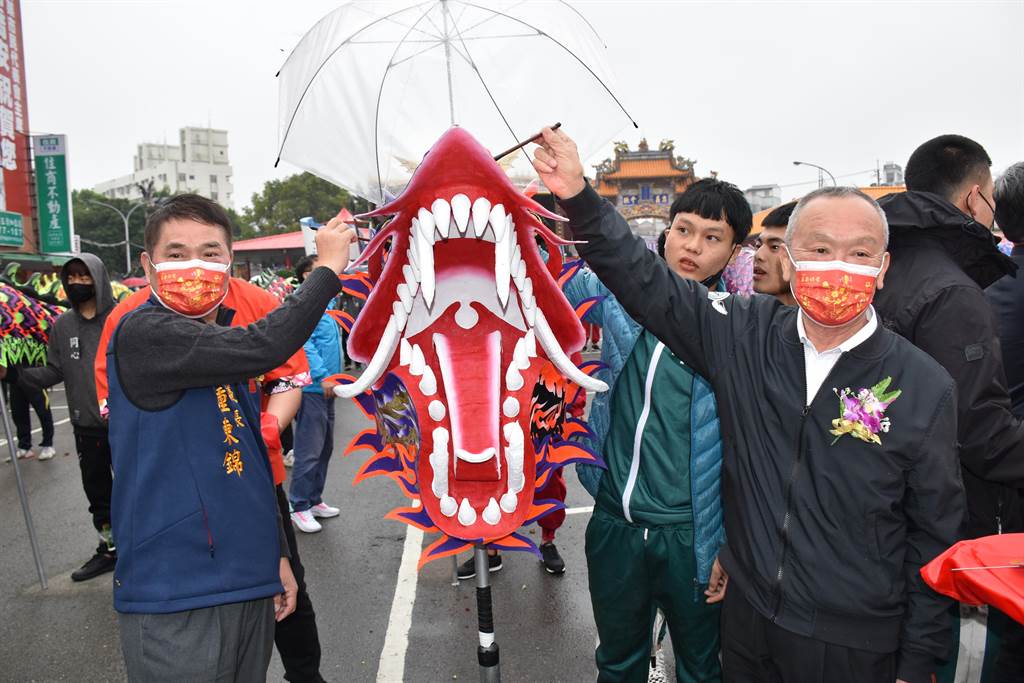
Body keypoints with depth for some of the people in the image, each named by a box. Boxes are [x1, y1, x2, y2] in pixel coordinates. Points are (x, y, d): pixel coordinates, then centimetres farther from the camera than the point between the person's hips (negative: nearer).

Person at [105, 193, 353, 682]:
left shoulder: (225, 352, 10)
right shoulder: (142, 334, -14)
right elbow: (265, 347, -29)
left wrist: (277, 554, 15)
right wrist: (328, 268, -17)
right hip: (173, 601, -7)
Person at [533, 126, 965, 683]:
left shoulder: (924, 387, -13)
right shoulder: (743, 336, -9)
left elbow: (934, 537, -5)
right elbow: (644, 282, -11)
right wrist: (577, 197, -24)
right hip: (748, 619, 2)